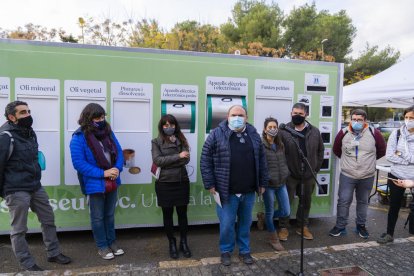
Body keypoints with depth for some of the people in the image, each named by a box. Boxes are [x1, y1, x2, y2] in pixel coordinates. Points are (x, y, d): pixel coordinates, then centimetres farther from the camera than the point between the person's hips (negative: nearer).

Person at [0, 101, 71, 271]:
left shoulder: (30, 132, 10)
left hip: (36, 187, 8)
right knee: (19, 230, 6)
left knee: (48, 219, 14)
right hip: (16, 191, -8)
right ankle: (27, 264, 20)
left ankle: (54, 253, 28)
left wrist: (34, 180, 17)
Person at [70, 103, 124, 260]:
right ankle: (102, 246, 29)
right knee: (98, 217, 12)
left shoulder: (108, 132, 4)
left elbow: (119, 152, 5)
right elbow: (78, 163, -20)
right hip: (95, 184, -5)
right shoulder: (79, 137, -14)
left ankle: (112, 242, 35)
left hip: (112, 182, 5)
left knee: (110, 215, 19)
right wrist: (102, 173, -23)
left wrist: (117, 169, -15)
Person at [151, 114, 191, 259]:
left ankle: (183, 243, 28)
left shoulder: (181, 140, 5)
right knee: (167, 215, 11)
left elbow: (186, 160, -6)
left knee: (182, 213, 10)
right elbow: (157, 160, -15)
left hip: (181, 182, 2)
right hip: (164, 184, -1)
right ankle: (172, 243, 28)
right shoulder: (156, 142, 0)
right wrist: (177, 156, -19)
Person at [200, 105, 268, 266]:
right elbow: (205, 161, -6)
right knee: (227, 224, 7)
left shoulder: (254, 135, 6)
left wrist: (262, 183, 10)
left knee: (245, 223, 18)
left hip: (249, 192, 4)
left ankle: (244, 251, 37)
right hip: (227, 191, -3)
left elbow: (261, 160, 12)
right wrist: (210, 184, -9)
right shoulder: (217, 134, -7)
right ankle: (226, 251, 31)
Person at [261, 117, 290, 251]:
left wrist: (286, 174, 9)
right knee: (270, 211, 9)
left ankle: (265, 218, 37)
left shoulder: (280, 145, 9)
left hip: (281, 183, 6)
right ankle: (273, 238, 30)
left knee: (286, 212, 9)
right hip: (268, 184, -6)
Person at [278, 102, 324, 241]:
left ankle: (303, 227, 33)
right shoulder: (284, 131, -10)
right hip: (290, 174, -3)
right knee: (287, 201, 5)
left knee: (306, 201, 15)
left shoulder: (315, 132, 2)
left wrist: (316, 168, 5)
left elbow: (320, 151, 10)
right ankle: (283, 228, 21)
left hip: (309, 175, 4)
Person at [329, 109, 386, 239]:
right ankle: (340, 226, 16)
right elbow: (336, 150, 10)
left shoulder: (374, 133, -6)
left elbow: (382, 150, 8)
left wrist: (369, 159, 12)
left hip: (367, 177, 1)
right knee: (343, 201, 2)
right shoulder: (343, 133, -5)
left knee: (363, 201, 16)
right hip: (347, 175, 0)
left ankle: (361, 225, 33)